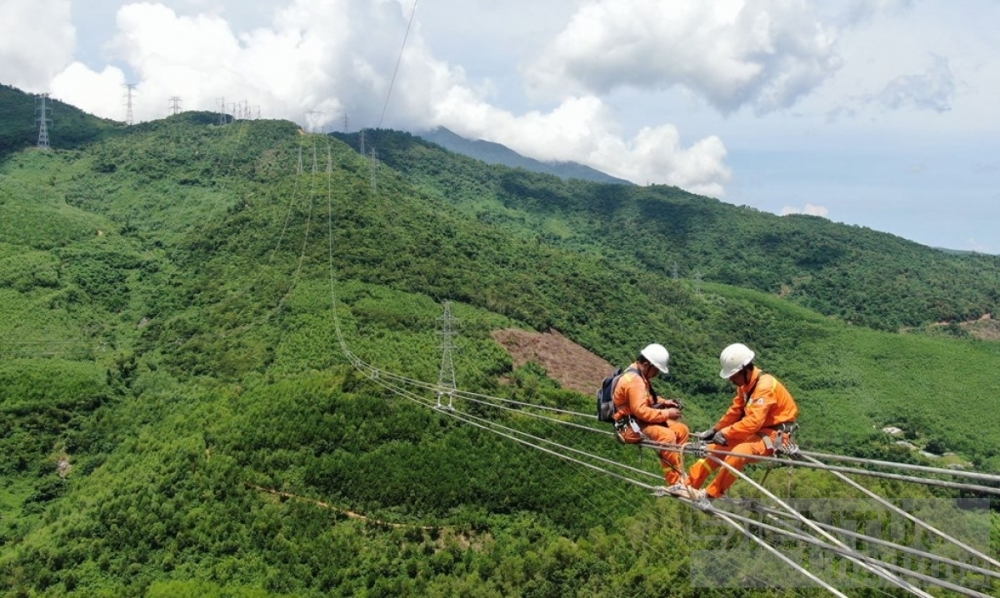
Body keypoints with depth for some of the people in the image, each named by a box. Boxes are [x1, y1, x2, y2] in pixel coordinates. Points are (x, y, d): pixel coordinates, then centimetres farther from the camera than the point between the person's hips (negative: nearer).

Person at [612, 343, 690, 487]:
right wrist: (667, 413, -22)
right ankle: (675, 484, -25)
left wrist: (664, 402, 7)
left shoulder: (639, 376, 11)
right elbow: (640, 411, -29)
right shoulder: (633, 380, -23)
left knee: (682, 430, 3)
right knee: (667, 436, -31)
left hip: (640, 420, 11)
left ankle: (677, 474, 8)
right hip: (631, 426, -11)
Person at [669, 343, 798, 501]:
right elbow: (735, 411, 10)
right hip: (757, 430, 10)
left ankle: (710, 495, -19)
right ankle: (689, 485, 8)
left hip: (774, 434, -9)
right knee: (717, 447, 5)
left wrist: (725, 434, -28)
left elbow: (753, 421, -32)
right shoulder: (745, 383, 3)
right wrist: (715, 429, 5)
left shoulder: (765, 386, -25)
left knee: (738, 452, -32)